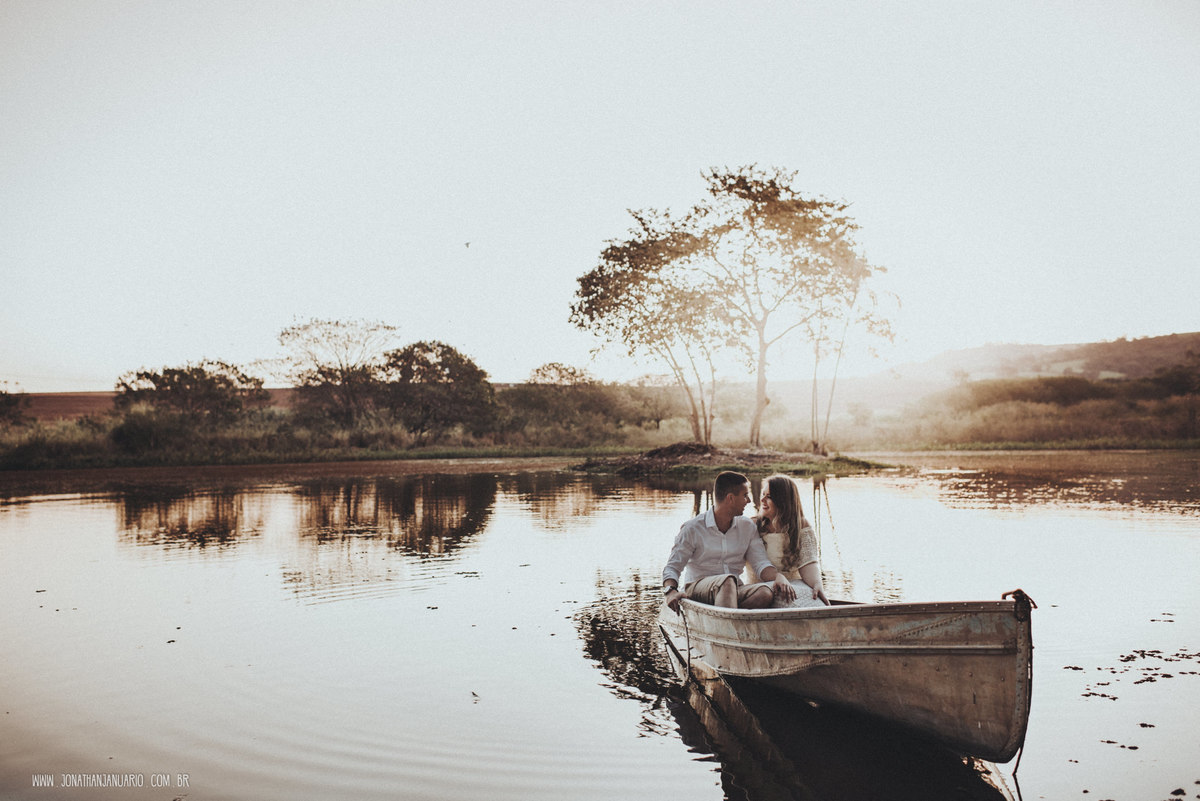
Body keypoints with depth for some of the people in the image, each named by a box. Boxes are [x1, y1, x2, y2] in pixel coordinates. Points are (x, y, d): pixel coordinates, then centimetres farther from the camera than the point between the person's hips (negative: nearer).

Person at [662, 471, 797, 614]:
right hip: (697, 589, -4)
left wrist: (779, 576, -19)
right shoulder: (692, 529, -2)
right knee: (728, 580, -37)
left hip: (734, 591, 4)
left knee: (767, 591, -29)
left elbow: (761, 563, 4)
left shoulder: (747, 527, 12)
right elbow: (673, 567, -4)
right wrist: (670, 590, -26)